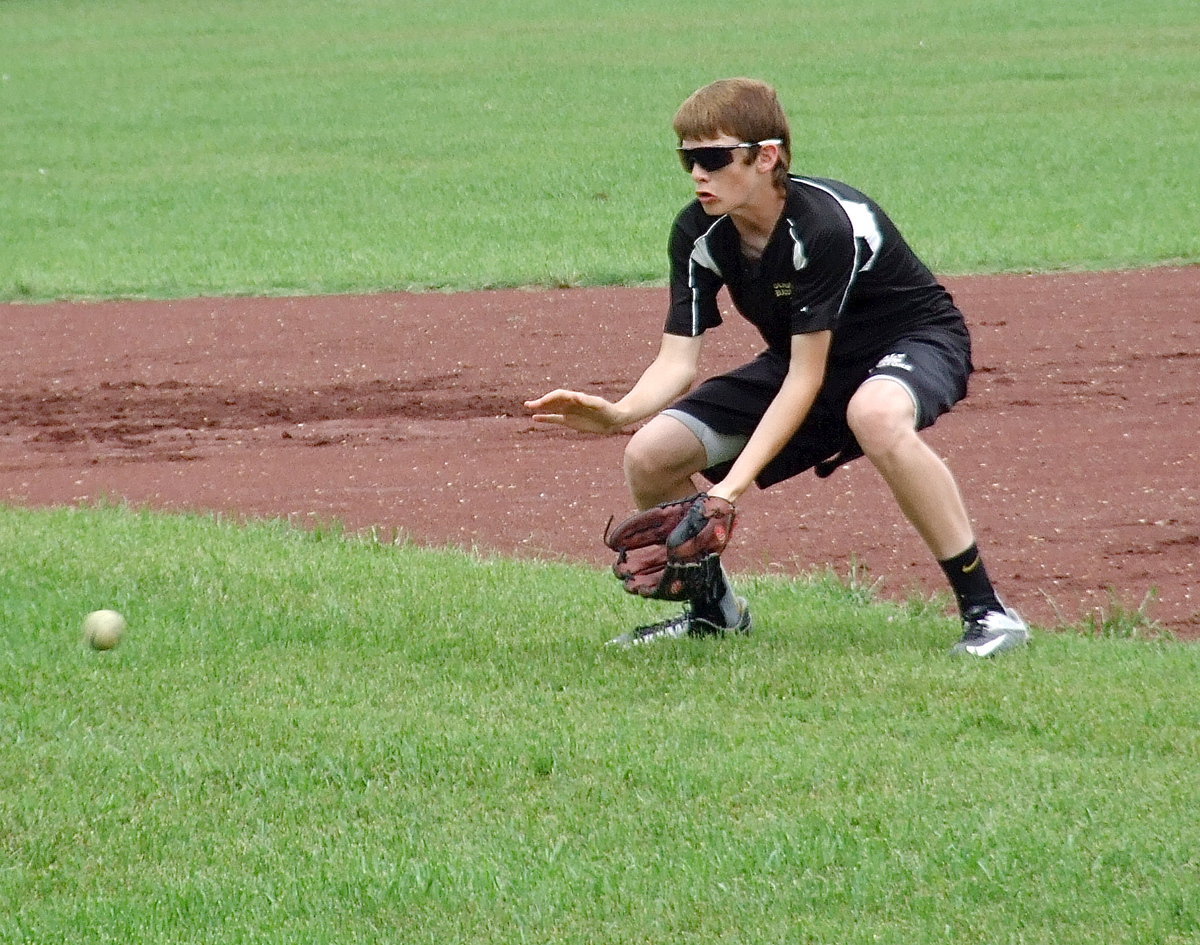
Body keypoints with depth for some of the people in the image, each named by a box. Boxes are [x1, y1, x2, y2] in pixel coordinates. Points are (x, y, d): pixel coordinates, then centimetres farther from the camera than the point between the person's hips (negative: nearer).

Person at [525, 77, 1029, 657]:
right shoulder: (698, 234, -13)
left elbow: (807, 376, -31)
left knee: (875, 413, -43)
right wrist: (619, 414, -39)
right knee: (649, 459, -7)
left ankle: (986, 610, -34)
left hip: (914, 340, -7)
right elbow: (677, 362, -16)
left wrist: (737, 480, -38)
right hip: (804, 360, 7)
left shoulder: (824, 225, -33)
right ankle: (715, 609, 22)